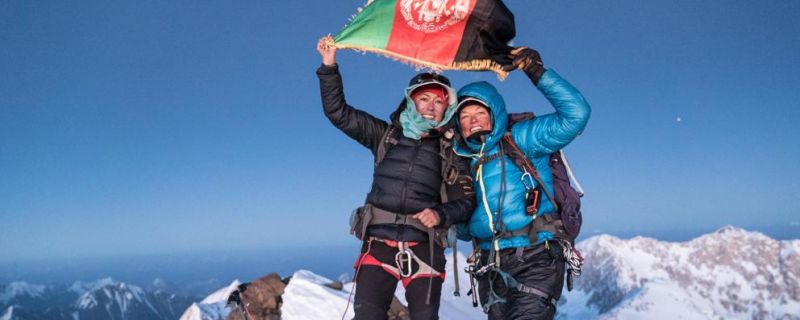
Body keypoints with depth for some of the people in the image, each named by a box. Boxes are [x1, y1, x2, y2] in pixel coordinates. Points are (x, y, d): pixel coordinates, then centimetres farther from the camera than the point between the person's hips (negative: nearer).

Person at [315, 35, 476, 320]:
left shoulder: (452, 152, 10)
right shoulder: (386, 135, 12)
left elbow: (466, 201, 8)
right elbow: (338, 113, 10)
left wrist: (441, 215, -13)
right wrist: (329, 66, 2)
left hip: (424, 246, 0)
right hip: (378, 242, 0)